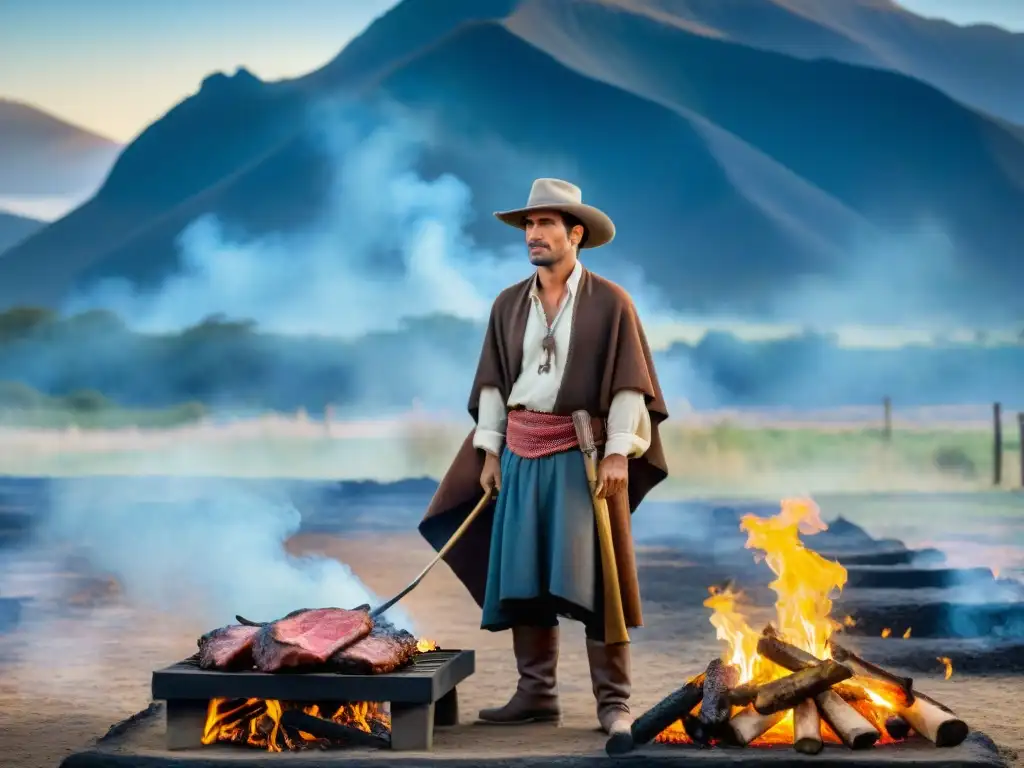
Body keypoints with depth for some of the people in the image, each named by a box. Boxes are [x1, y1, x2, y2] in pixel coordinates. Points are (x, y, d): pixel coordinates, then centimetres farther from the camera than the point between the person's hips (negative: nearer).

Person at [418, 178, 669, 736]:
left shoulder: (610, 303, -4)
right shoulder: (508, 305, 10)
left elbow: (628, 384, -7)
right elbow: (492, 383, 12)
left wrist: (617, 454, -14)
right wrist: (489, 451, 6)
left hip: (585, 453, -5)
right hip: (521, 454, 5)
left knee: (593, 575, -5)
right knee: (523, 575, 5)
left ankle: (613, 701, -1)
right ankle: (536, 693, 13)